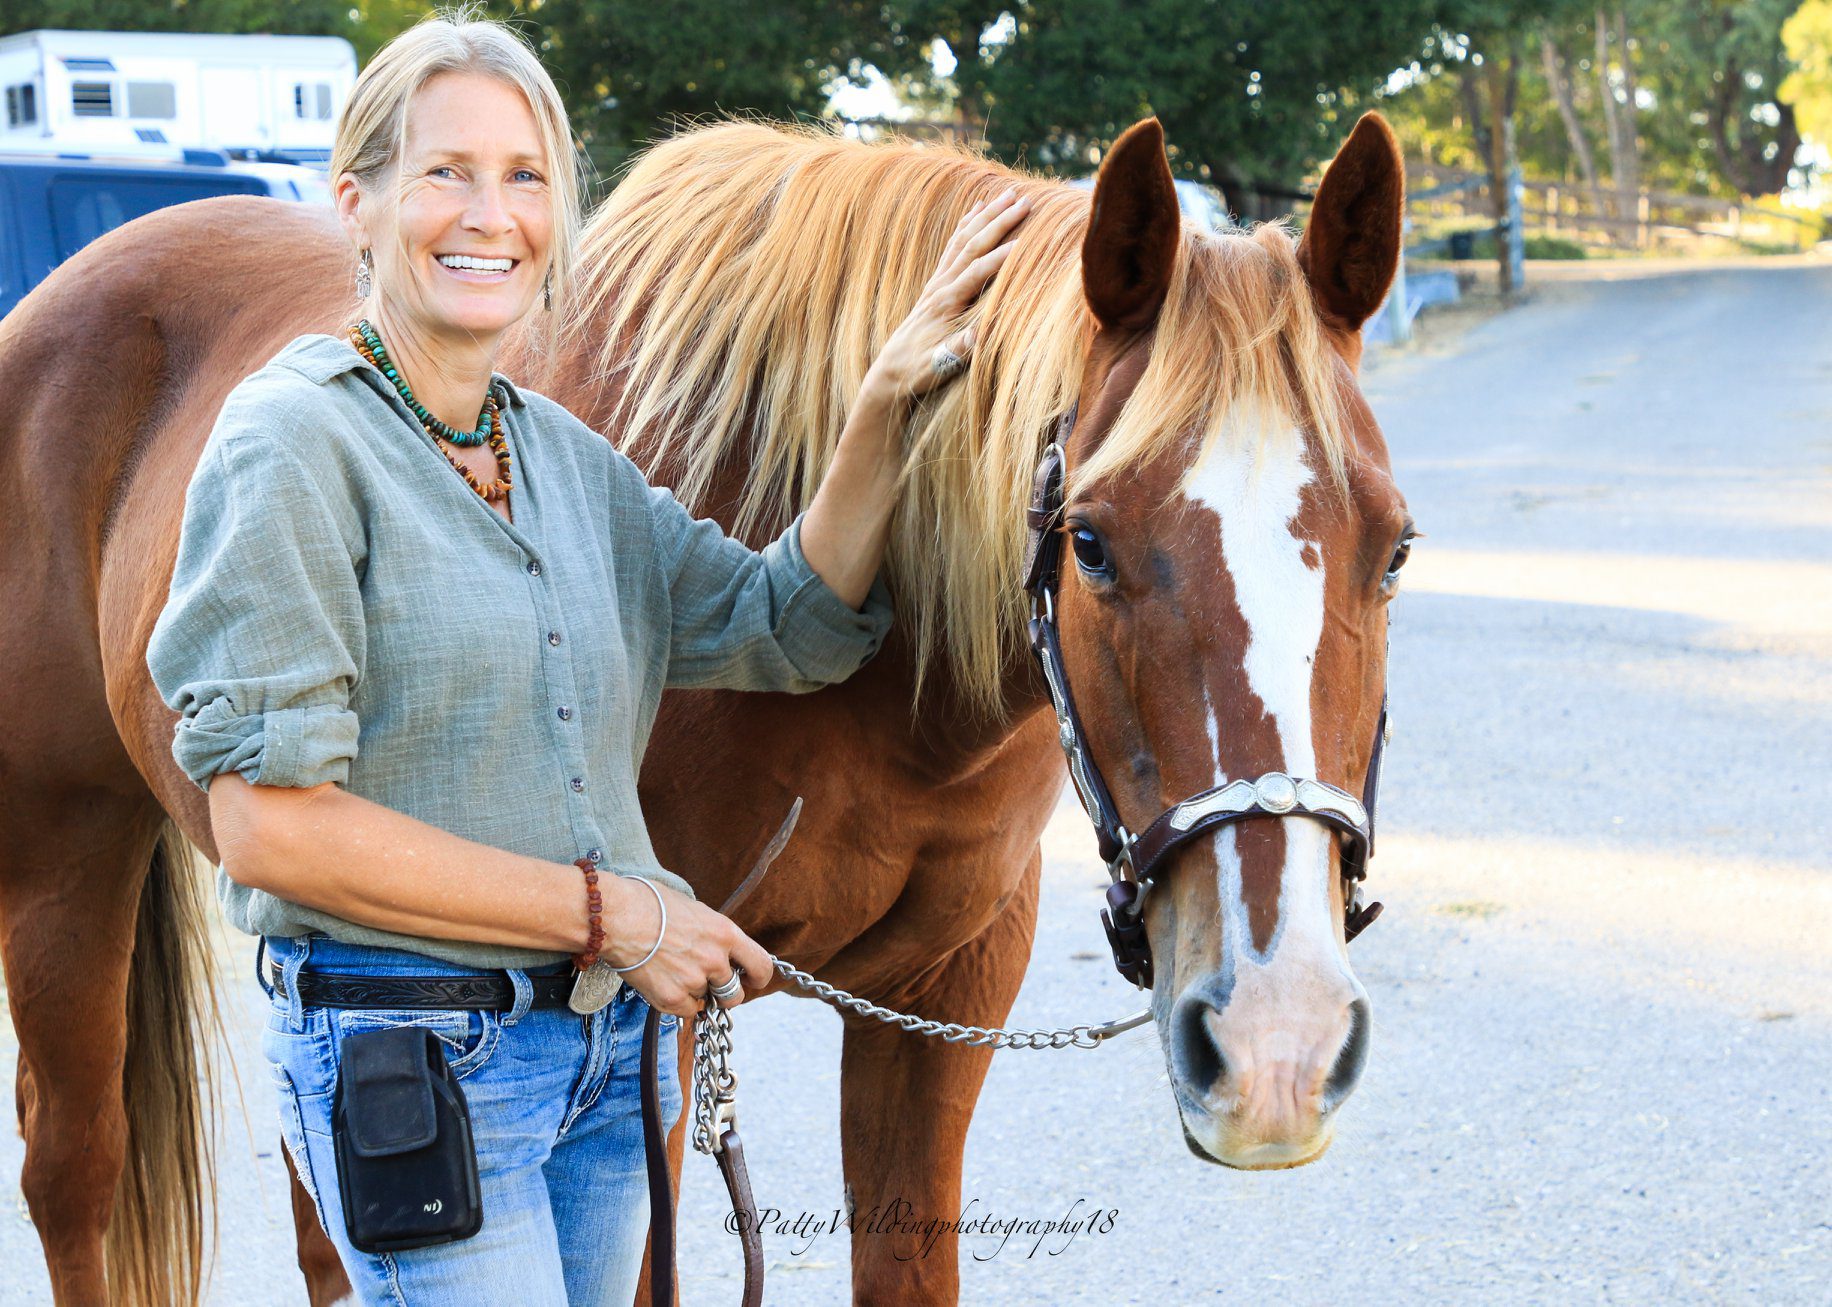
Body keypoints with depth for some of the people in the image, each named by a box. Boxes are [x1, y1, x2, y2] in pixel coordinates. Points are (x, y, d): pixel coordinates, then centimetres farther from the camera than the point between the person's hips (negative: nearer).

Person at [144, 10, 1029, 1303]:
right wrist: (608, 910, -16)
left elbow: (793, 627, 10)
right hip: (412, 1044, -7)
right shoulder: (294, 444, -13)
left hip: (610, 1037, 7)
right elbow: (269, 826, -19)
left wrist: (886, 407, -4)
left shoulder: (566, 454, 9)